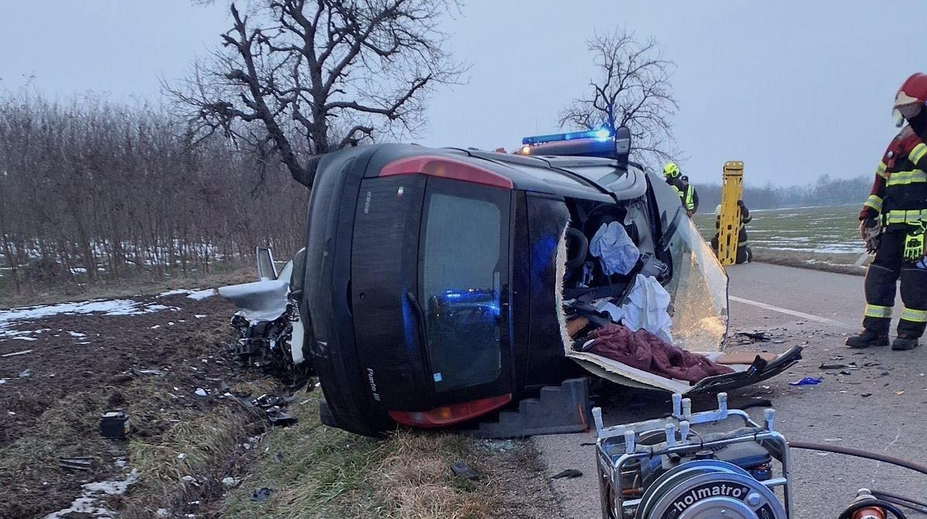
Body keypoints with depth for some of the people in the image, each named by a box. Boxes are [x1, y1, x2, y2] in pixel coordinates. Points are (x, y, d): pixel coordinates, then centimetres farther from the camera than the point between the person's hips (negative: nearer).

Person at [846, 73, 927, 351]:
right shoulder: (899, 141, 20)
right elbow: (881, 181, 21)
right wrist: (868, 214, 18)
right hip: (892, 223, 8)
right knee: (879, 274, 6)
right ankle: (875, 330, 12)